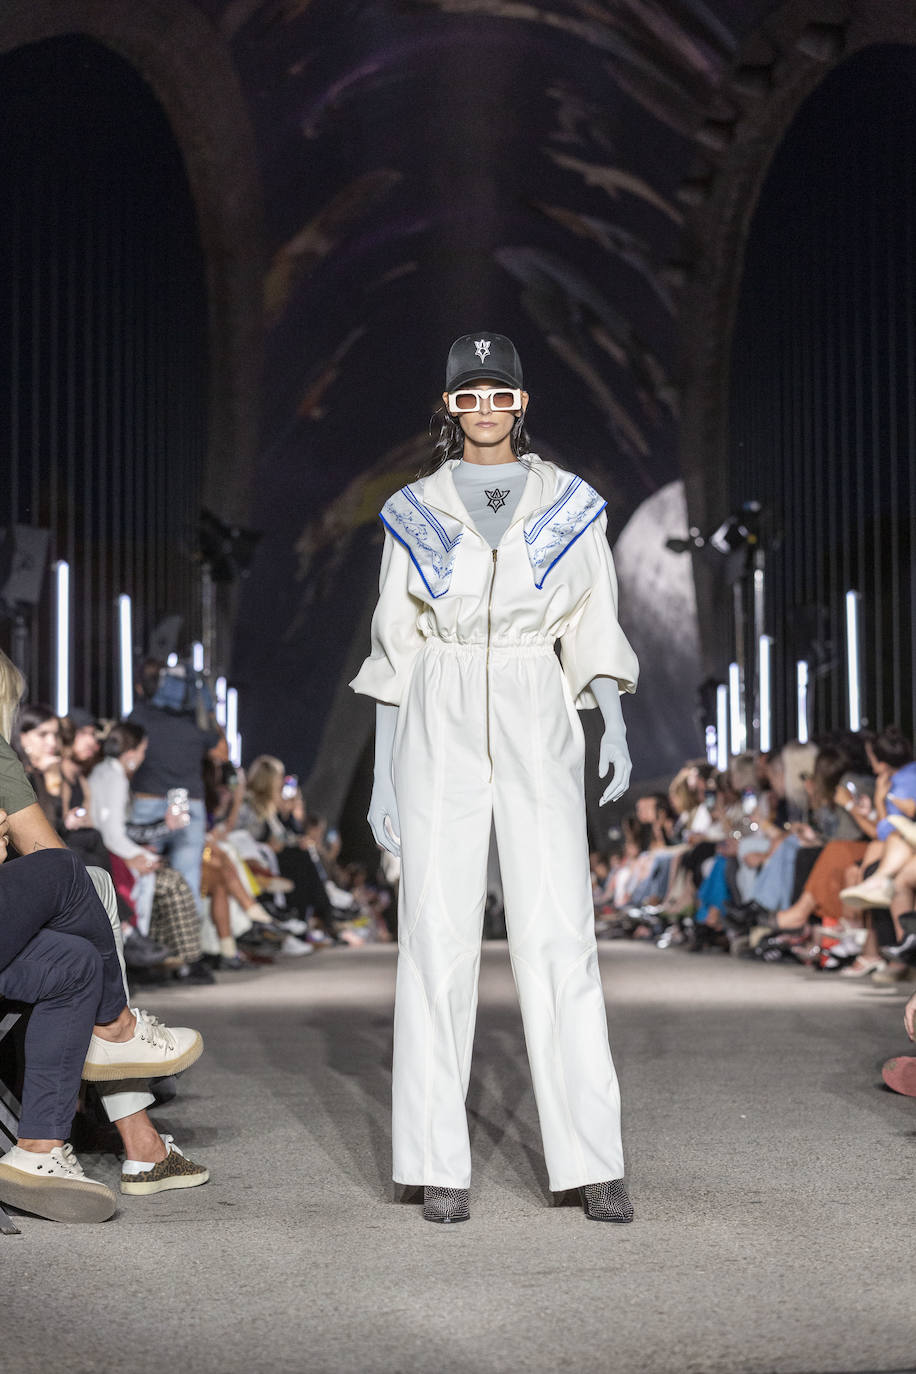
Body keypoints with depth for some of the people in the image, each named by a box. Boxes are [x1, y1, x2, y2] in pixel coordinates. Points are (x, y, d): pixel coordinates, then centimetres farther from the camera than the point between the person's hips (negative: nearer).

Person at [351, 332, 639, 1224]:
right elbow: (394, 647, 10)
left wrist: (616, 723, -9)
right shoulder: (415, 512, 9)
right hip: (437, 726, 0)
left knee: (559, 937, -7)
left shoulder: (571, 506, 9)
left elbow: (593, 634, 9)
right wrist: (382, 774, 5)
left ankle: (592, 1162, -2)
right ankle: (441, 1166, 3)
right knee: (438, 936, -4)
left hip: (536, 726, 0)